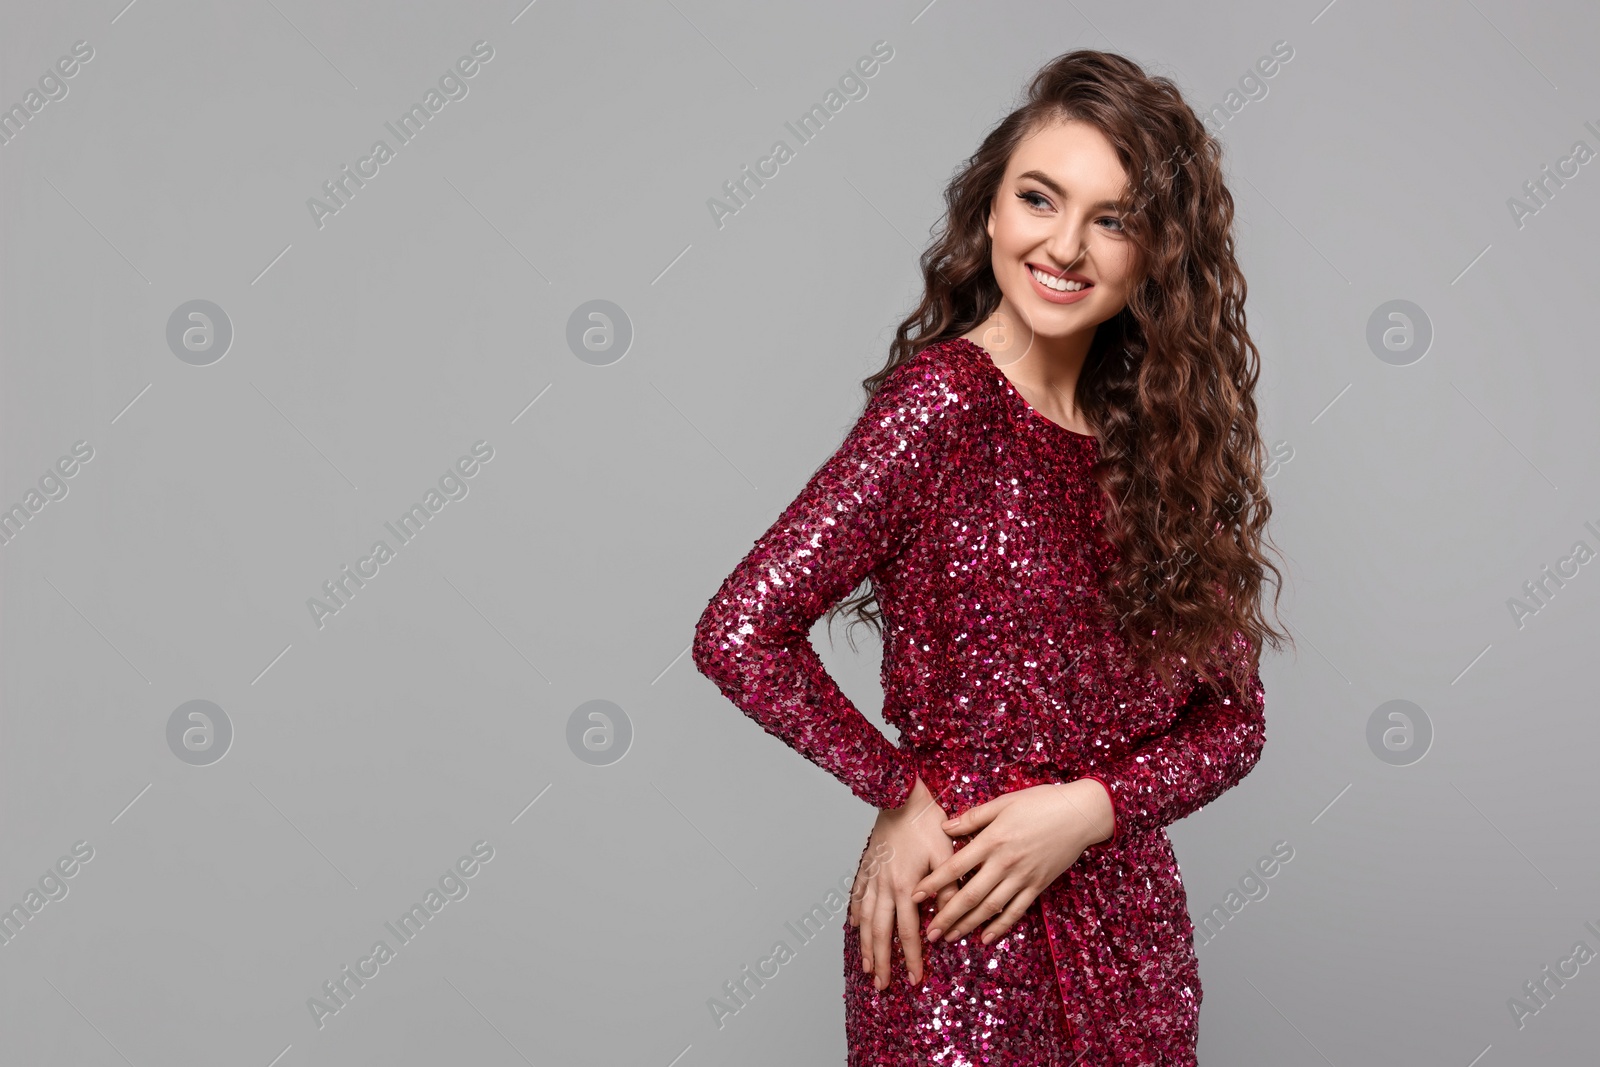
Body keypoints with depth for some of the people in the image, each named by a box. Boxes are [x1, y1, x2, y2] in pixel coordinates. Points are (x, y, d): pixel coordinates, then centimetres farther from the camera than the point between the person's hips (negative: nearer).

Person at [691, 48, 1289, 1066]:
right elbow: (741, 633, -20)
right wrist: (902, 791, -10)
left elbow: (1232, 717, 6)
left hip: (1130, 928, 6)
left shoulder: (1162, 437, 5)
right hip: (963, 935, -5)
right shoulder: (945, 397, -13)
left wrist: (1088, 806, -10)